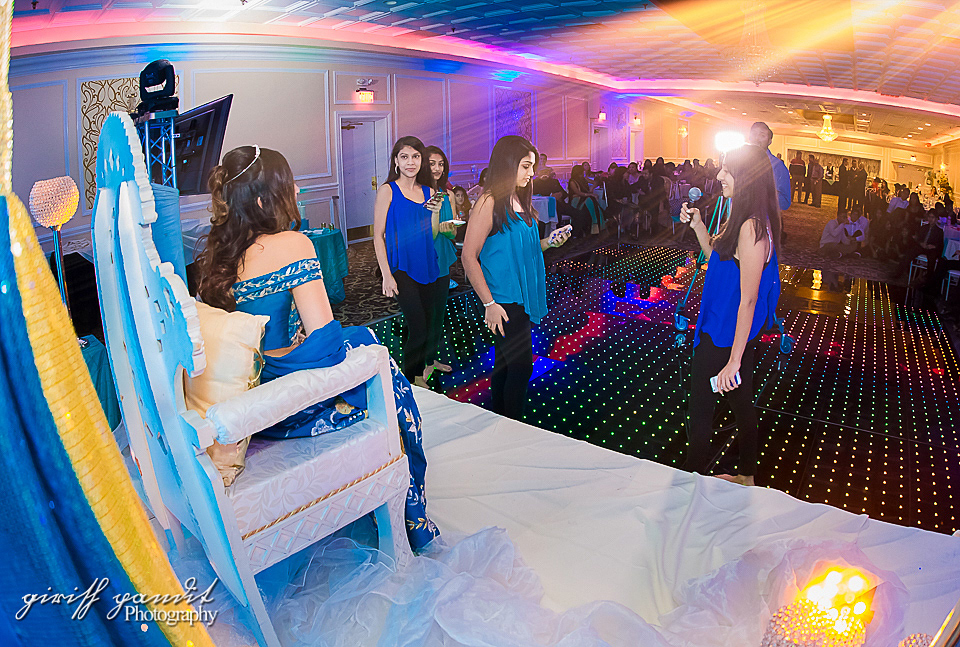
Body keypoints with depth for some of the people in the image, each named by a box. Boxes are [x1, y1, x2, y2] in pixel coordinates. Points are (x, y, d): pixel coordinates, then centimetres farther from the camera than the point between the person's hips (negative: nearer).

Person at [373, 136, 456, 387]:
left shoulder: (428, 192, 10)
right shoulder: (387, 191, -4)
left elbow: (432, 236, 14)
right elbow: (378, 236, -5)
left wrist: (435, 214, -5)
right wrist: (386, 275, -12)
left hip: (428, 267, 5)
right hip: (402, 269, -5)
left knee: (430, 327, 10)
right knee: (418, 330, -10)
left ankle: (420, 372, 29)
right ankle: (407, 381, 8)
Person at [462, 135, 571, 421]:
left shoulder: (518, 200, 12)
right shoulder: (489, 203, -15)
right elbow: (469, 257, -17)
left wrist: (547, 242, 9)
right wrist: (489, 303, -18)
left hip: (523, 298, 9)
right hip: (504, 301, -9)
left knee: (505, 364, 16)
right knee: (521, 367, -4)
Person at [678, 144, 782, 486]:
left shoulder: (751, 228, -25)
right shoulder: (742, 219, 4)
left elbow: (748, 300, -26)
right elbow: (717, 255, 19)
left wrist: (734, 360, -24)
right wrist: (698, 226, 4)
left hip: (725, 337, -10)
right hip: (725, 329, 10)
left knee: (700, 409, 5)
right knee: (741, 402, 21)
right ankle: (746, 476, 37)